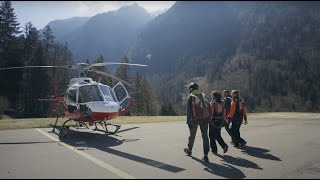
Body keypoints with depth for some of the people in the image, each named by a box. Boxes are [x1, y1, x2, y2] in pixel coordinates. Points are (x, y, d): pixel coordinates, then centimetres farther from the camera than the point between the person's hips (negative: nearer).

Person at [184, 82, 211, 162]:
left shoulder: (191, 97, -2)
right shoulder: (203, 95, 11)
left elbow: (189, 110, -10)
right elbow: (208, 107, 13)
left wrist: (189, 121, -12)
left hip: (195, 119, -2)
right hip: (205, 118, 3)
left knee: (192, 135, 17)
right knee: (205, 136, 3)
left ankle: (189, 150, 37)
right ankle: (205, 155, -2)